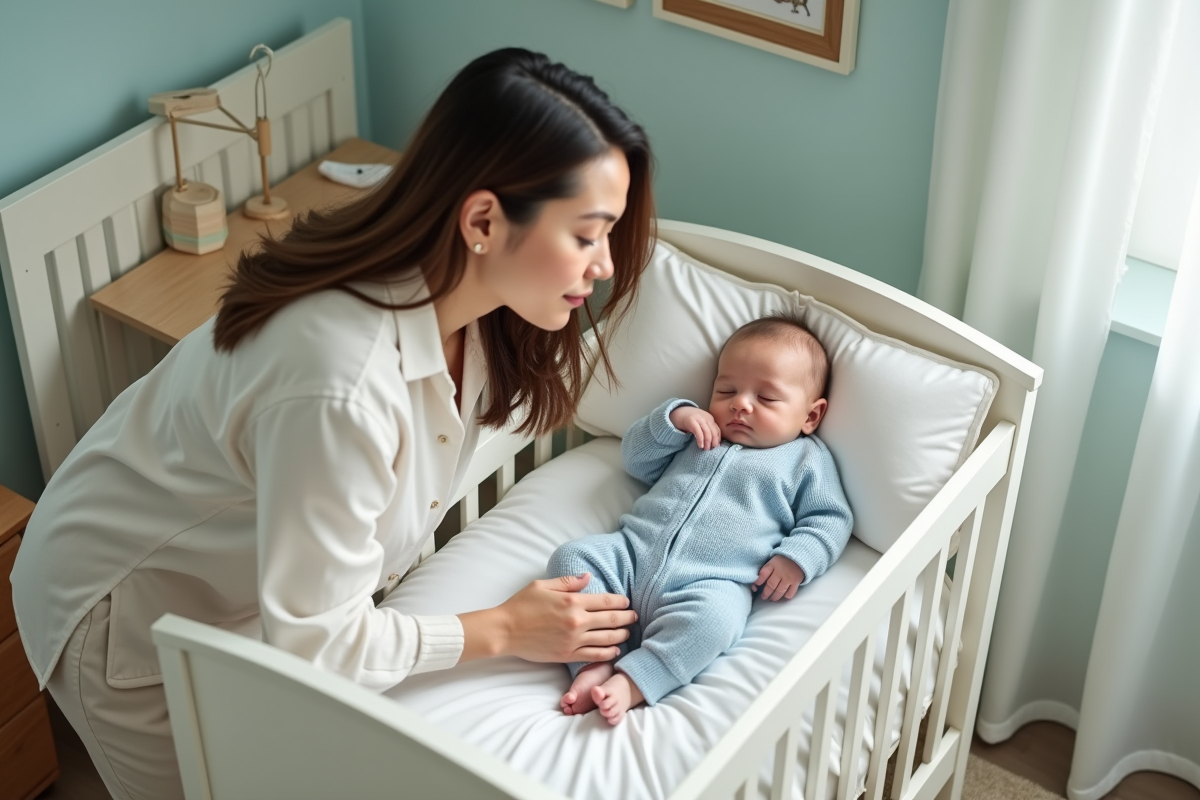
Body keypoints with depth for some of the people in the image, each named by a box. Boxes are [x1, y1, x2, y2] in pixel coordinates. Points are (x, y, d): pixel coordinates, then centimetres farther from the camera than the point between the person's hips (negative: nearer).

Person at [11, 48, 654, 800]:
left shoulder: (462, 301, -16)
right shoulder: (341, 385, -42)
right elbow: (316, 642, -30)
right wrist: (505, 630, -20)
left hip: (252, 583, 7)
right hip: (135, 617, -7)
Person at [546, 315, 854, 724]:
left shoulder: (807, 460, 14)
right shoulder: (697, 434, 25)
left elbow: (830, 520, 9)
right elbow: (636, 459, 25)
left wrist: (795, 558, -10)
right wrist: (674, 418, 7)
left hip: (712, 582, -4)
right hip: (632, 552, 5)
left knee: (713, 616, -38)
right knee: (572, 557, -19)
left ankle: (630, 683, -40)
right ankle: (596, 662, -29)